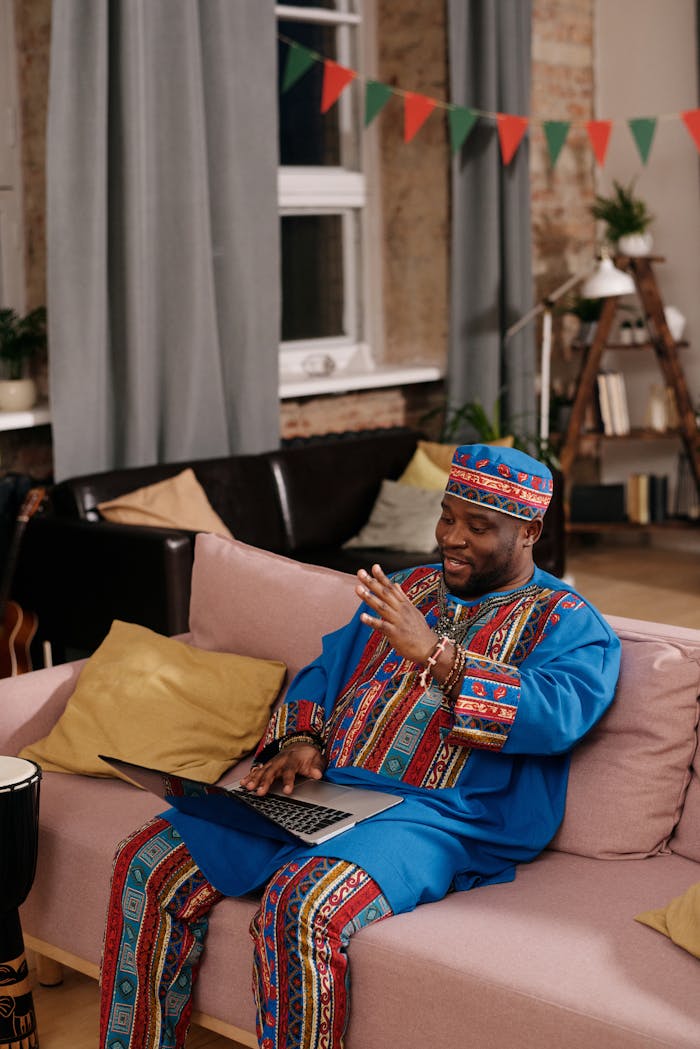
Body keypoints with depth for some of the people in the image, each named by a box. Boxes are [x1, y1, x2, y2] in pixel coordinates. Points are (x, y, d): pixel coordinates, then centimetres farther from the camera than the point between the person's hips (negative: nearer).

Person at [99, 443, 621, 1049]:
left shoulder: (568, 623, 4)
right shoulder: (409, 588, 23)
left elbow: (559, 714, -16)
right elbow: (326, 671, 26)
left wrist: (435, 655, -20)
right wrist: (299, 740, 3)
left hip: (433, 816, -6)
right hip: (320, 789, 7)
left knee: (305, 907, -36)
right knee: (151, 863, -11)